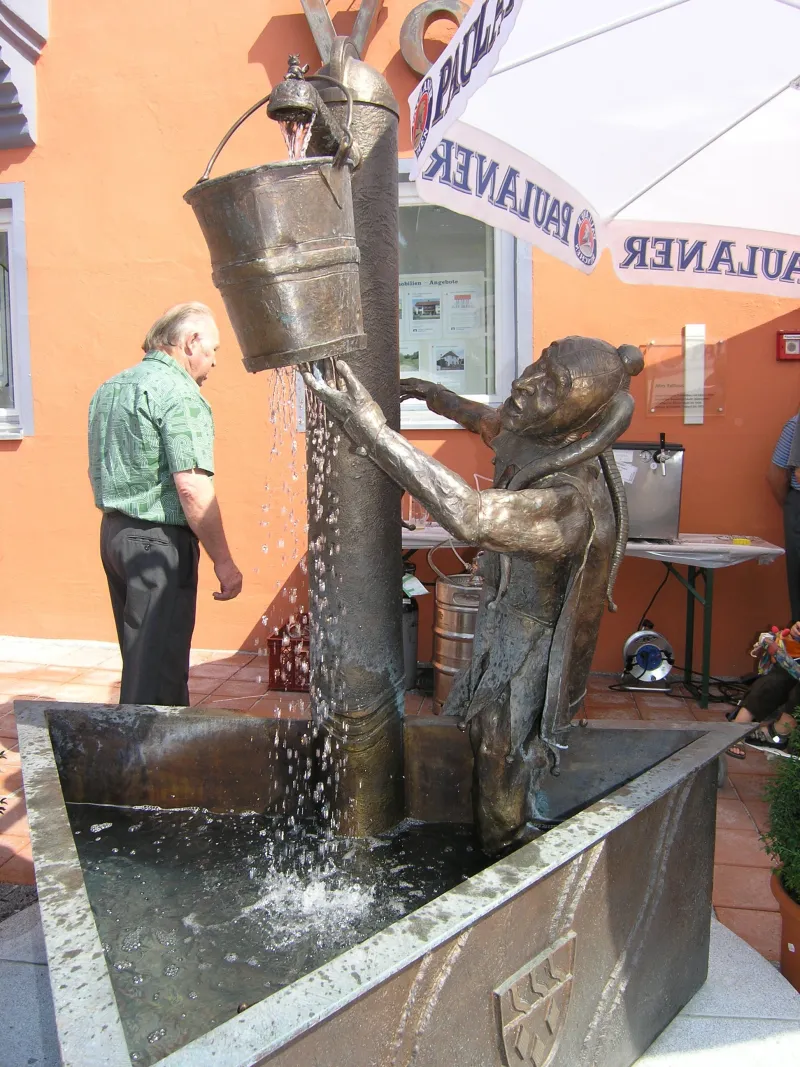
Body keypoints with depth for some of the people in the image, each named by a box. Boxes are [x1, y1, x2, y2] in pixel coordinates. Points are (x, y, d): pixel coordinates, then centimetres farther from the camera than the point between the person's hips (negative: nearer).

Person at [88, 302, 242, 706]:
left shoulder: (108, 389, 15)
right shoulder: (179, 393, -14)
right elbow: (192, 487, -21)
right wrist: (224, 562, -16)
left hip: (112, 533, 9)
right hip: (160, 540, -9)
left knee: (139, 659, 20)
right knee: (157, 671, -3)